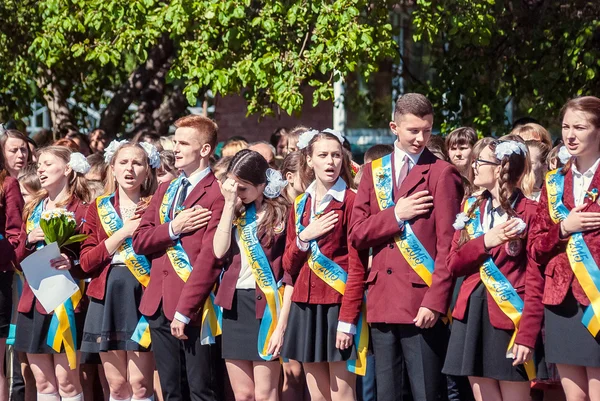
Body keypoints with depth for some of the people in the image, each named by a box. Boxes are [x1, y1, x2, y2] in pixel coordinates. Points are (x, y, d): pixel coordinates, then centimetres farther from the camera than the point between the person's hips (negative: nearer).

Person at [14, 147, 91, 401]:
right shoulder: (33, 209, 15)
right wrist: (30, 240, -4)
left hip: (65, 299, -6)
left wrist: (73, 264, -24)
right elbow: (19, 258, 15)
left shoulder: (81, 210, -4)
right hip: (33, 299, 6)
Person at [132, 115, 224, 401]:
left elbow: (209, 258, -16)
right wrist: (173, 228, -10)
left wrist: (184, 311, -19)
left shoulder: (217, 194, -10)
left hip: (193, 308, -7)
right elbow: (139, 241, 9)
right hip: (159, 304, 7)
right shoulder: (165, 190, 17)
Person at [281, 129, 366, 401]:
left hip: (338, 305, -6)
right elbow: (289, 265, 11)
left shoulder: (350, 201, -7)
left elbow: (357, 268, -10)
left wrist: (347, 320, -16)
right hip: (306, 306, 6)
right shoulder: (300, 204, 12)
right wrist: (304, 238, -8)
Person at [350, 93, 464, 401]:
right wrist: (395, 215, -8)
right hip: (382, 301, 5)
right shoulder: (373, 172, 14)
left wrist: (435, 302, -15)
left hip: (422, 302, -5)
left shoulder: (441, 173, -1)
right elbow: (357, 234, 8)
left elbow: (447, 245, -7)